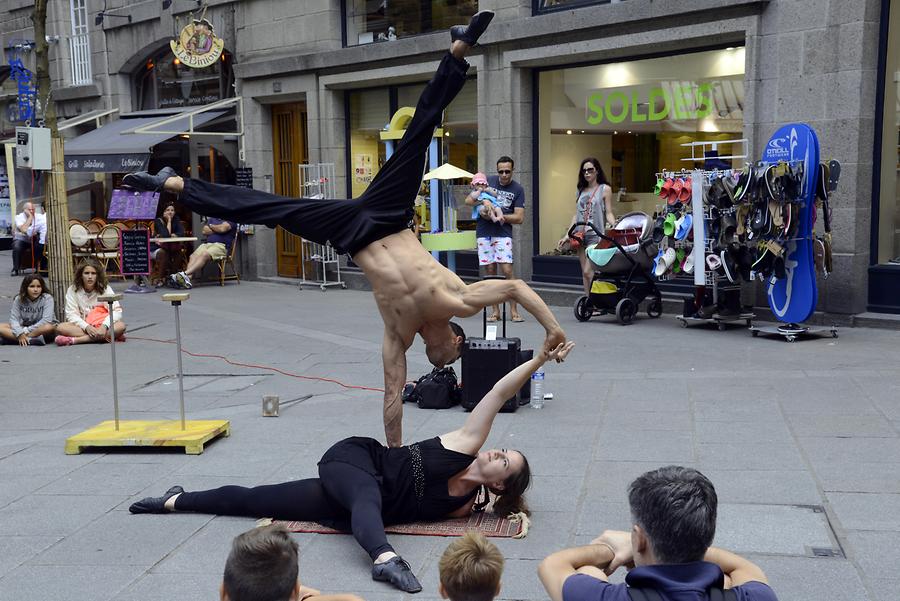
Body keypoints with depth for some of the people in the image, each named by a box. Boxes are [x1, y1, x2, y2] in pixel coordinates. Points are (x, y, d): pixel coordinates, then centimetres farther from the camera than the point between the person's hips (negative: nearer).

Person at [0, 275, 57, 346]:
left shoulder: (47, 298, -12)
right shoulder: (19, 299, -3)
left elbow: (46, 320, -21)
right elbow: (14, 319, -11)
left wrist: (27, 331, -24)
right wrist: (20, 334, -29)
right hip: (23, 328, 3)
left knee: (49, 327, -37)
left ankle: (12, 339, -30)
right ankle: (30, 340, -35)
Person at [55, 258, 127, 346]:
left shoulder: (105, 289, -1)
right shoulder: (73, 290, 0)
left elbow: (117, 311, -11)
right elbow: (71, 314, -8)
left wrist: (104, 326, -28)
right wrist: (86, 327, -25)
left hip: (101, 326, 0)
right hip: (82, 327, 0)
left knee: (121, 326, -31)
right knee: (60, 327, -28)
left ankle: (75, 340, -31)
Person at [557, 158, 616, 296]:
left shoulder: (605, 189, 2)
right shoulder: (581, 191, 16)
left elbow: (609, 213, -3)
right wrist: (567, 236, 12)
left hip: (596, 235, -6)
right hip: (580, 235, 6)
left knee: (588, 272, -15)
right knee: (584, 273, 5)